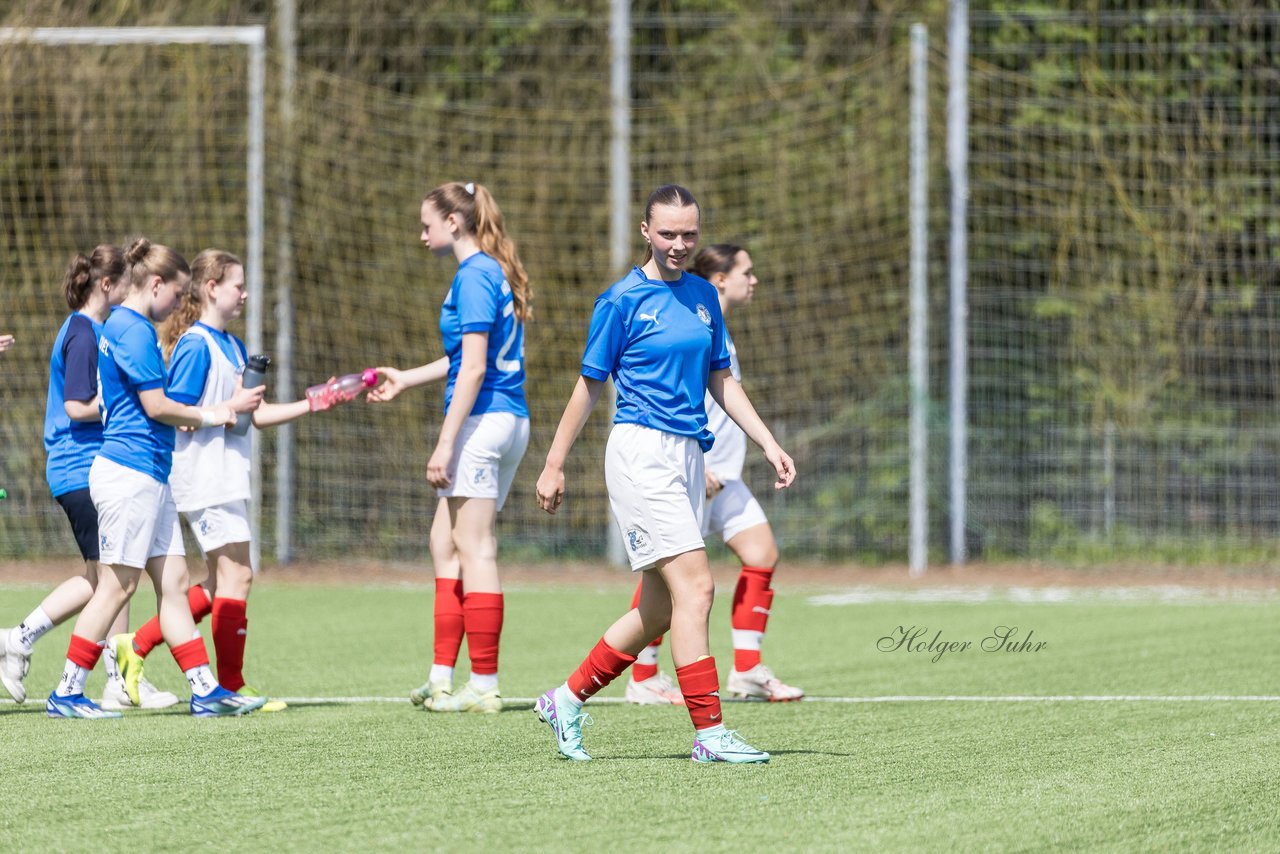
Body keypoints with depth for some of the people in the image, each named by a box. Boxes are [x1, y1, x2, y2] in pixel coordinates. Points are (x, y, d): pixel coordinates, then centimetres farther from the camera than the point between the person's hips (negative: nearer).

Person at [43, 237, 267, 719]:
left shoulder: (121, 327, 17)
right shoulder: (134, 331, -13)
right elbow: (156, 406, -15)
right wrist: (211, 416, -1)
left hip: (150, 476, 10)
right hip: (130, 473, -10)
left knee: (172, 581, 8)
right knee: (118, 584, -6)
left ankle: (206, 690, 8)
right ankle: (67, 695, -3)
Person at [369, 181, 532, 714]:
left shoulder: (474, 276, -13)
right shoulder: (492, 271, 17)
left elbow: (474, 368, -18)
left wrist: (445, 444, -18)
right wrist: (407, 379, 37)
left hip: (484, 419, -10)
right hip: (509, 419, 10)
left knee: (473, 549, -6)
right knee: (445, 544, 12)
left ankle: (485, 686, -4)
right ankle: (442, 679, 11)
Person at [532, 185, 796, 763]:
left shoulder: (704, 297, 14)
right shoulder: (623, 301, -5)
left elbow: (721, 380, 20)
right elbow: (589, 385, 1)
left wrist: (769, 444, 12)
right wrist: (554, 465, 3)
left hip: (688, 454, 7)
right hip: (641, 450, -7)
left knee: (660, 610, 8)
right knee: (694, 587, -16)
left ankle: (567, 701, 21)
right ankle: (709, 733, -16)